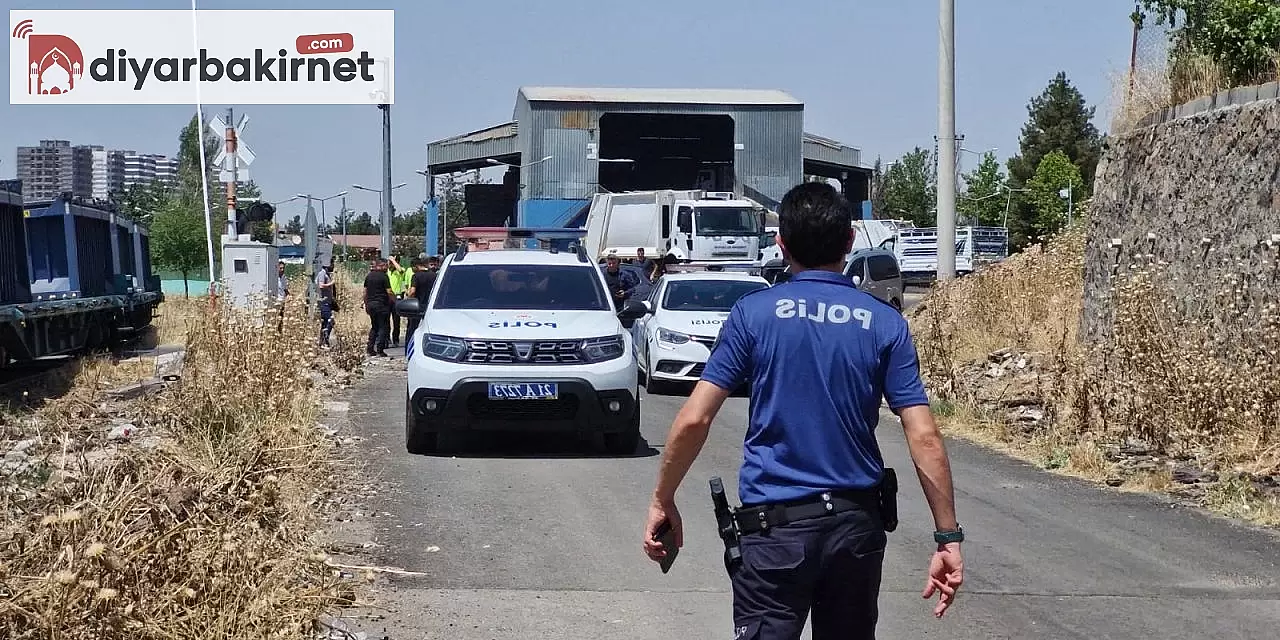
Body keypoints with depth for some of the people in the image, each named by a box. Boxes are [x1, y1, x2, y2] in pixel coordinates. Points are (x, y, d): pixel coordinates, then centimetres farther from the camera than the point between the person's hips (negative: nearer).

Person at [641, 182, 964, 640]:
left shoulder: (753, 313, -4)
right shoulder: (886, 324, 0)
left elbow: (694, 419, -8)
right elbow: (924, 437, -6)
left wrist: (662, 501, 3)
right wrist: (948, 537, -2)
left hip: (775, 524, -3)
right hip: (857, 524, 3)